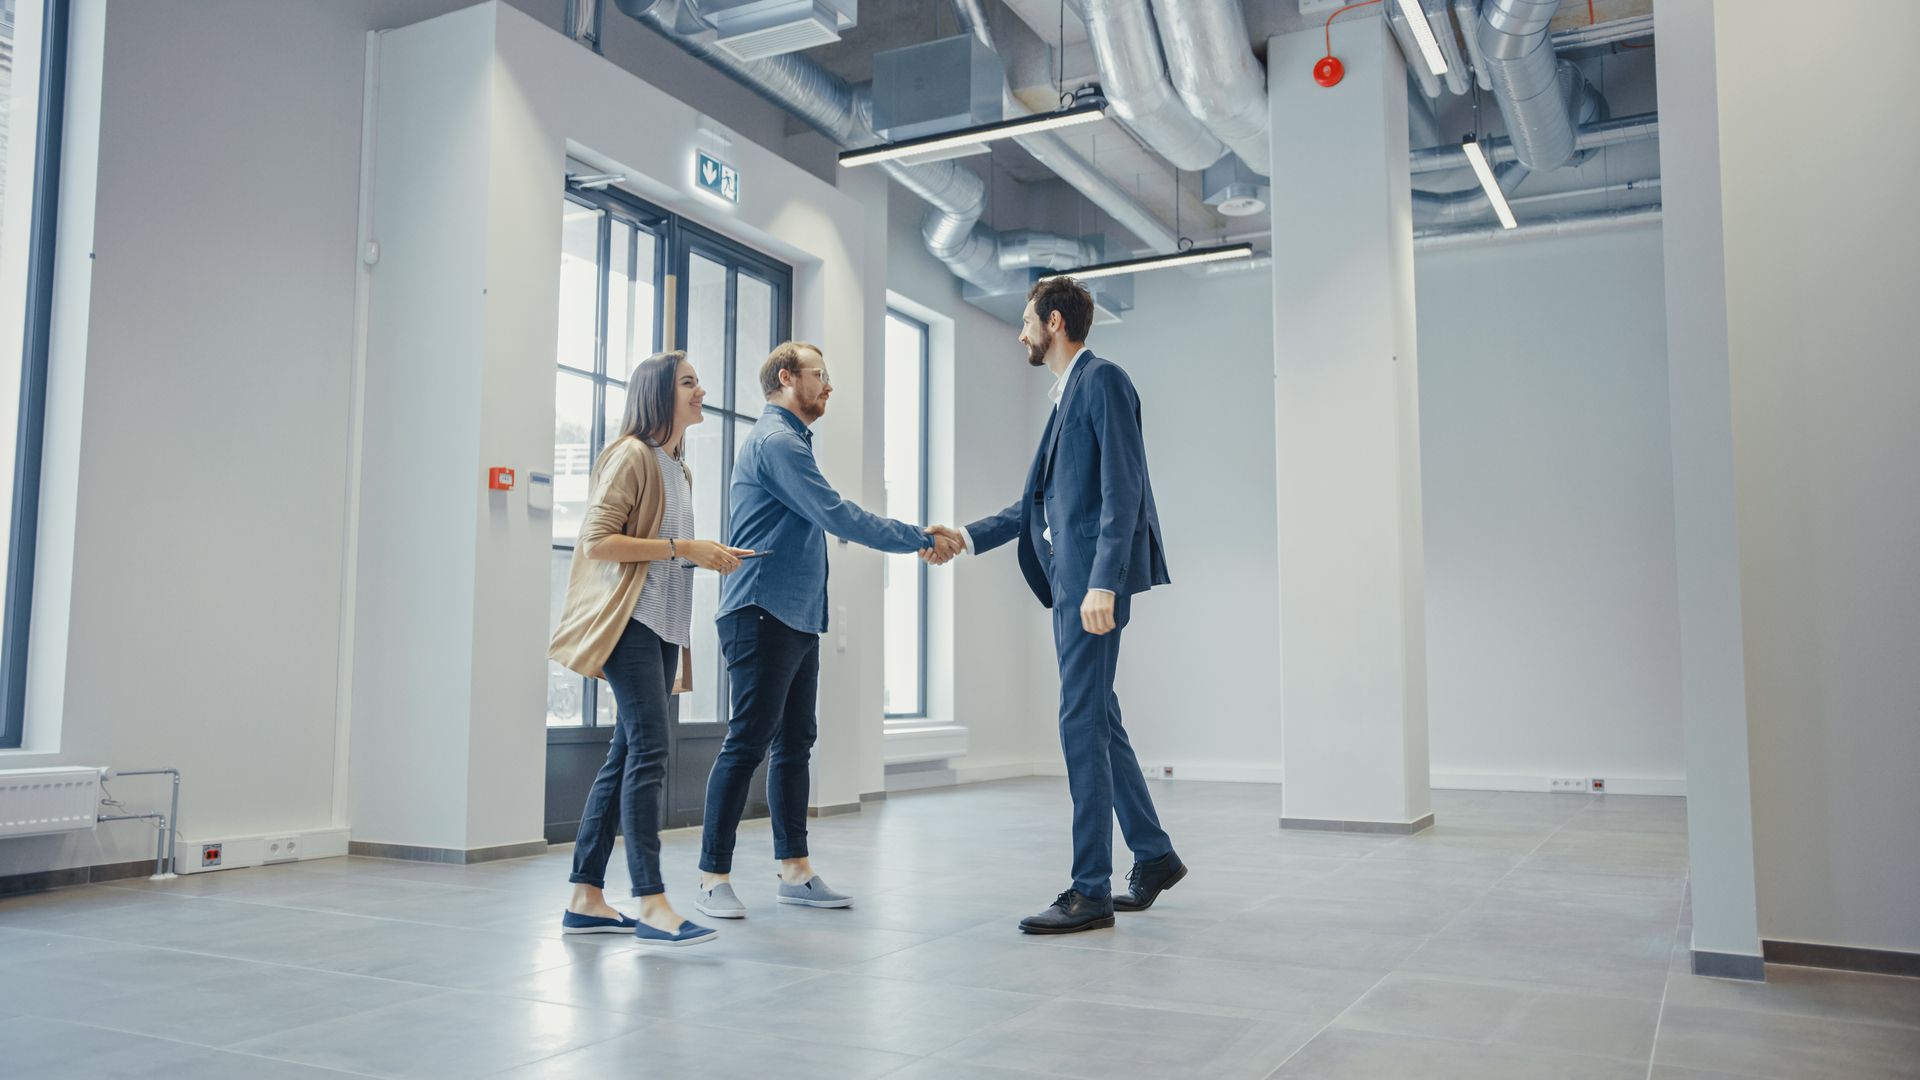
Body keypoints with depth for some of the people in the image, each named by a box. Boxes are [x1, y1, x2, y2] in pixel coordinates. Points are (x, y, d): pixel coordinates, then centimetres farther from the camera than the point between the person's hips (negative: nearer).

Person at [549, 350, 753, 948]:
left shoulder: (677, 469, 21)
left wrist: (708, 556, 9)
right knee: (649, 750, -14)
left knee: (626, 756, 7)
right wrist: (681, 548, -16)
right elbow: (597, 541, -14)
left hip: (665, 626, 9)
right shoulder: (632, 456, -6)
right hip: (629, 621, -9)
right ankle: (652, 904, -14)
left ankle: (586, 898, 12)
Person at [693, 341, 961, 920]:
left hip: (797, 620, 11)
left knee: (795, 745, 11)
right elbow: (839, 517, -17)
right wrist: (922, 539, -10)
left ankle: (795, 870, 17)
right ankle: (713, 879, -1)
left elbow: (832, 520, 22)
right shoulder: (775, 441, -11)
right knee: (746, 745, -8)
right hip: (763, 616, -11)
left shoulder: (789, 442, 23)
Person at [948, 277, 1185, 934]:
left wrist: (1103, 583, -23)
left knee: (1082, 722, -8)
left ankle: (1091, 892, -2)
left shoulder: (1103, 380, -7)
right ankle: (1154, 856, 26)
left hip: (1095, 578, -10)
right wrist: (969, 538, 16)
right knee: (1098, 720, 14)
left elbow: (1123, 489, -16)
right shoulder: (1067, 395, 22)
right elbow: (1039, 500, 23)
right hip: (1069, 577, 10)